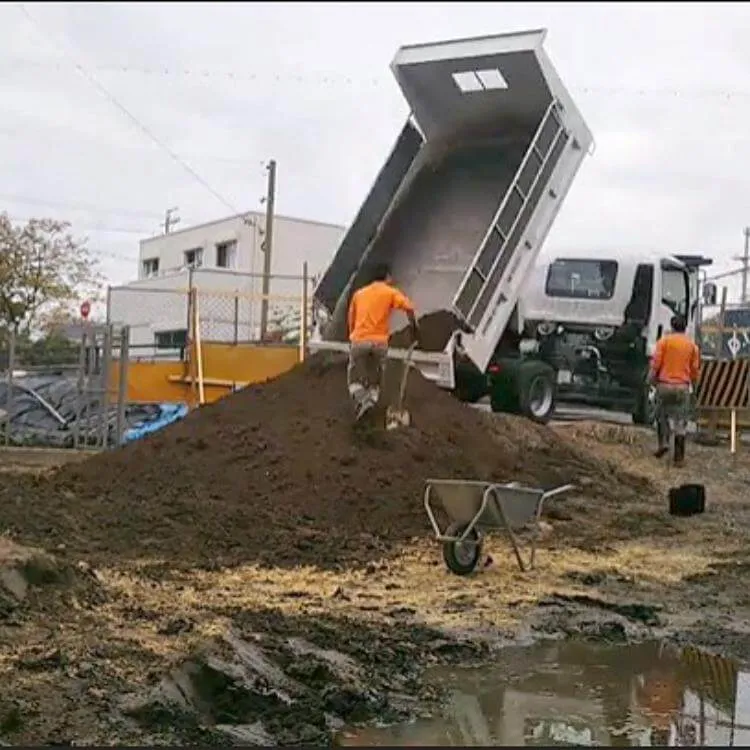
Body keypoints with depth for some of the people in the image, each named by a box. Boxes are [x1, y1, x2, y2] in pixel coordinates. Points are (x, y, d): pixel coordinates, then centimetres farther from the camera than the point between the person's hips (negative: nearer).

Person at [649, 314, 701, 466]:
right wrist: (694, 384, 21)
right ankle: (679, 457, 2)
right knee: (680, 422, 3)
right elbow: (695, 368, 7)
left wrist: (652, 379, 6)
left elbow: (656, 363, -6)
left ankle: (663, 443, 1)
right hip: (683, 387, 1)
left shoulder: (664, 341, -1)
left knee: (662, 415, 19)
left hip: (664, 385, -1)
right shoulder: (692, 344, 5)